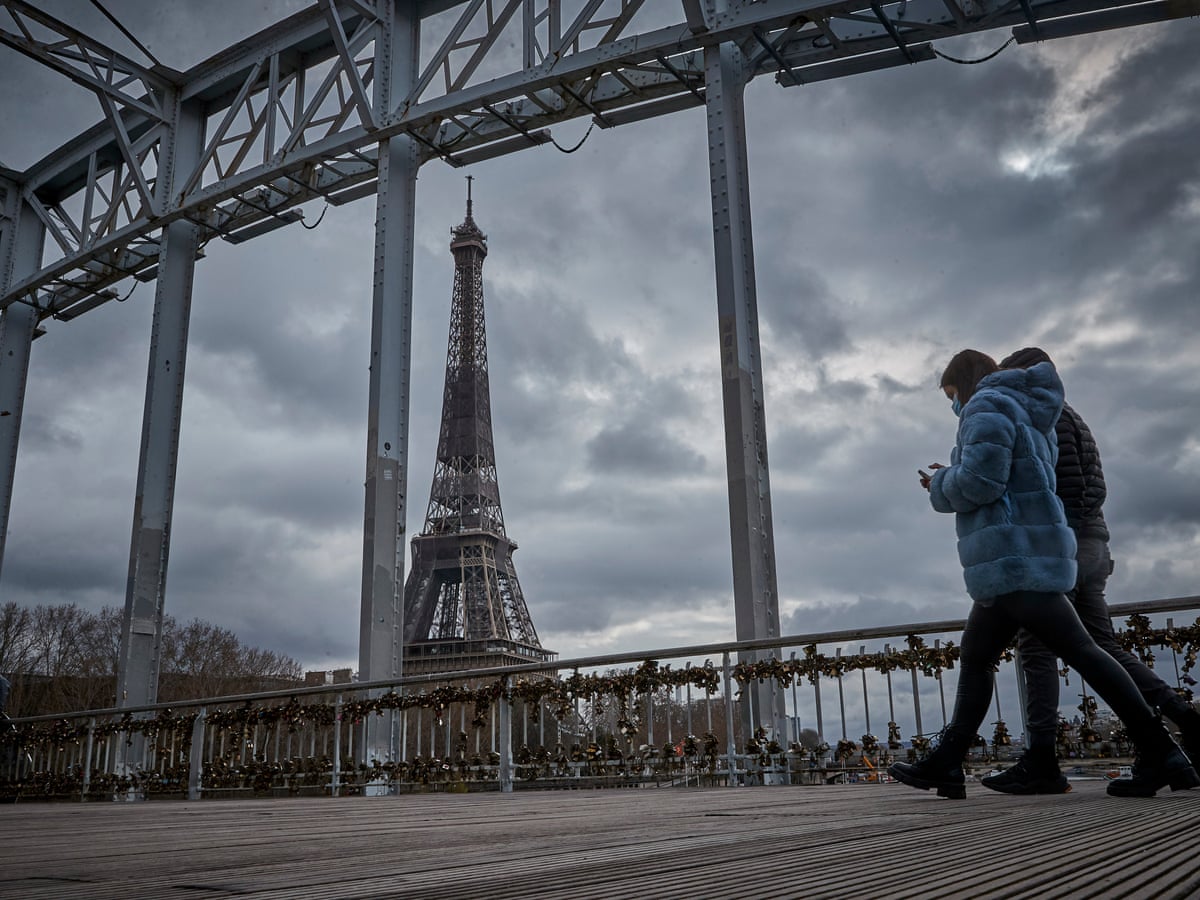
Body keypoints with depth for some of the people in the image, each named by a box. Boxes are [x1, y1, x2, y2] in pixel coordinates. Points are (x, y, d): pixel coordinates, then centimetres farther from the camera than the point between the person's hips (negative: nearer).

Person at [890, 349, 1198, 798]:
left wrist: (940, 484, 0)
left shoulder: (987, 405, -7)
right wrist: (948, 481, 17)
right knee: (974, 656, 10)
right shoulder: (1026, 414, 25)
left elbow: (980, 481, -20)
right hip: (1011, 564, 11)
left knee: (1080, 650, -8)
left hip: (1015, 562, -11)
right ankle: (946, 764, 12)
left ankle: (1160, 756, -5)